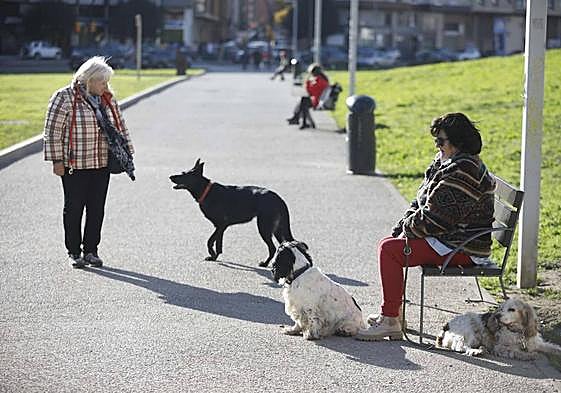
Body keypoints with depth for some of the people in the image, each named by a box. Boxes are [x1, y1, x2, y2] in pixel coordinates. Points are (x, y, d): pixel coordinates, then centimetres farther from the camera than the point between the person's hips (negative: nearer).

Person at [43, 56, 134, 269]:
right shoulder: (65, 98, -9)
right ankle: (74, 252, 12)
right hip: (74, 166, -5)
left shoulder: (107, 99, 9)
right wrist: (57, 160, -12)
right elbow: (53, 130, -10)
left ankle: (91, 250, 16)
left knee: (97, 209, 7)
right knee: (74, 208, 3)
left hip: (102, 165, 5)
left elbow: (120, 126, 19)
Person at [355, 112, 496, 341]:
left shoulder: (463, 172, -21)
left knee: (390, 250, -18)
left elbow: (436, 217, -23)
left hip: (463, 249, -11)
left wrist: (408, 228, -9)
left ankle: (390, 321, -17)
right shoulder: (444, 163, 13)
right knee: (387, 244, 14)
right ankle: (392, 312, 18)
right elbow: (422, 202, 18)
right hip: (450, 238, 11)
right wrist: (403, 226, 3)